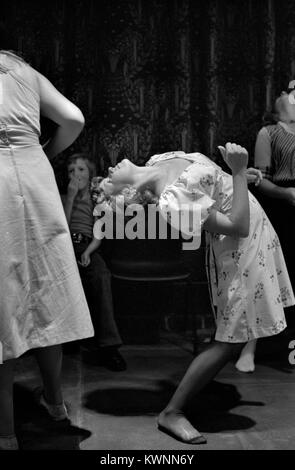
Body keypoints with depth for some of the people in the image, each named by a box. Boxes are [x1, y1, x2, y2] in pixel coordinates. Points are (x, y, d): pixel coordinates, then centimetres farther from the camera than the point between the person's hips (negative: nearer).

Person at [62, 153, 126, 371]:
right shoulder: (62, 199, 23)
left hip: (89, 247, 0)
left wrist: (87, 252, -11)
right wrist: (71, 196, 2)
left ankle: (107, 345, -39)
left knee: (101, 275, -36)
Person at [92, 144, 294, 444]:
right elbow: (239, 226, -28)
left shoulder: (159, 160, -3)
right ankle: (173, 412, 4)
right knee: (232, 338, -4)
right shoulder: (170, 202, -30)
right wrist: (239, 172, -26)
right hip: (242, 248, -8)